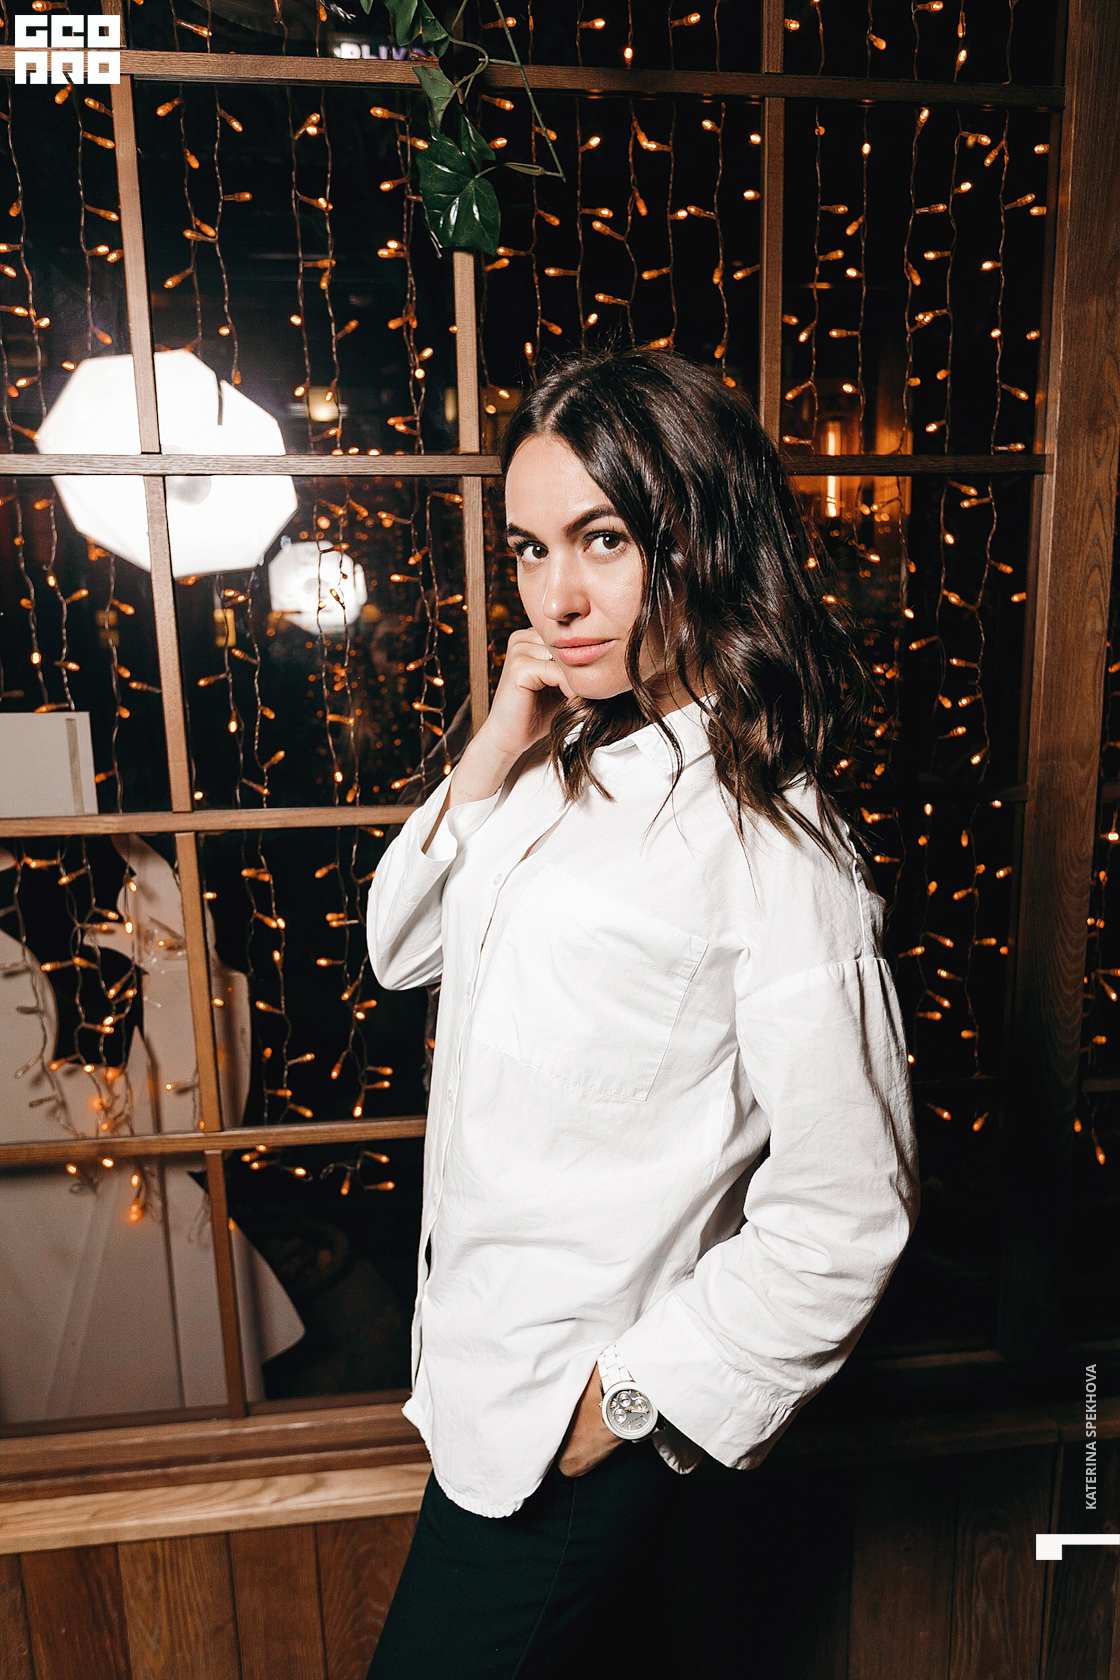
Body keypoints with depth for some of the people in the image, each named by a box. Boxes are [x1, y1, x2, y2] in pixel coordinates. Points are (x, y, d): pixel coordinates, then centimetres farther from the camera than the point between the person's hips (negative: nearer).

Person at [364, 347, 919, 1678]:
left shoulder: (772, 844, -25)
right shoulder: (571, 760, -3)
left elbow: (846, 1212, -21)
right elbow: (400, 949, 4)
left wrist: (622, 1406, -13)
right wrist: (490, 755, -11)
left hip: (574, 1414, -7)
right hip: (481, 1354, 7)